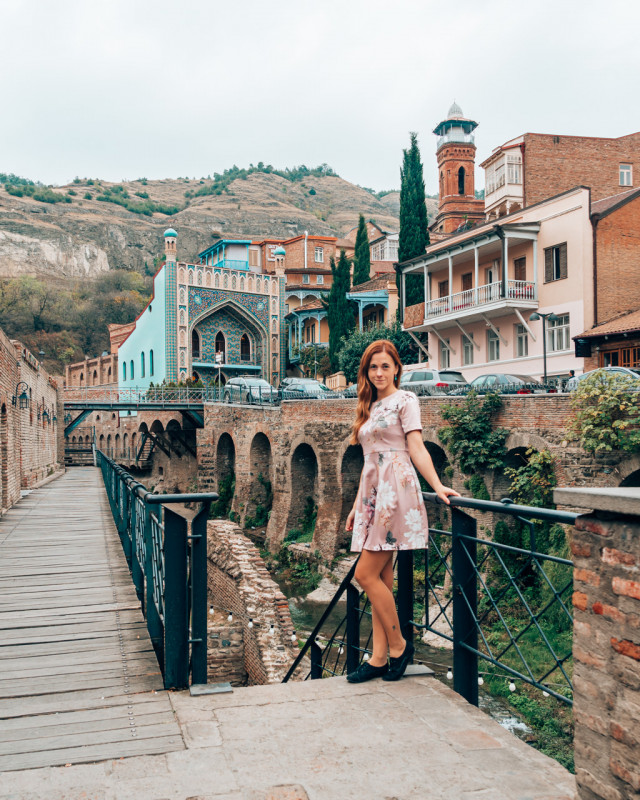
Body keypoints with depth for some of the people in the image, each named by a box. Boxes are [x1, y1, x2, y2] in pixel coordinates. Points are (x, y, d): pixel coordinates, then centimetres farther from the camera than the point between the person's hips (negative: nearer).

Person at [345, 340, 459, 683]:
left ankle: (399, 645, 6)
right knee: (381, 578, 6)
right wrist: (356, 505, 20)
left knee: (366, 574, -9)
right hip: (372, 493, 8)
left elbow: (416, 448, -9)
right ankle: (379, 658, 10)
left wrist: (438, 486, -22)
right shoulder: (371, 407, 21)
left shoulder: (404, 400, 0)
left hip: (394, 490, -8)